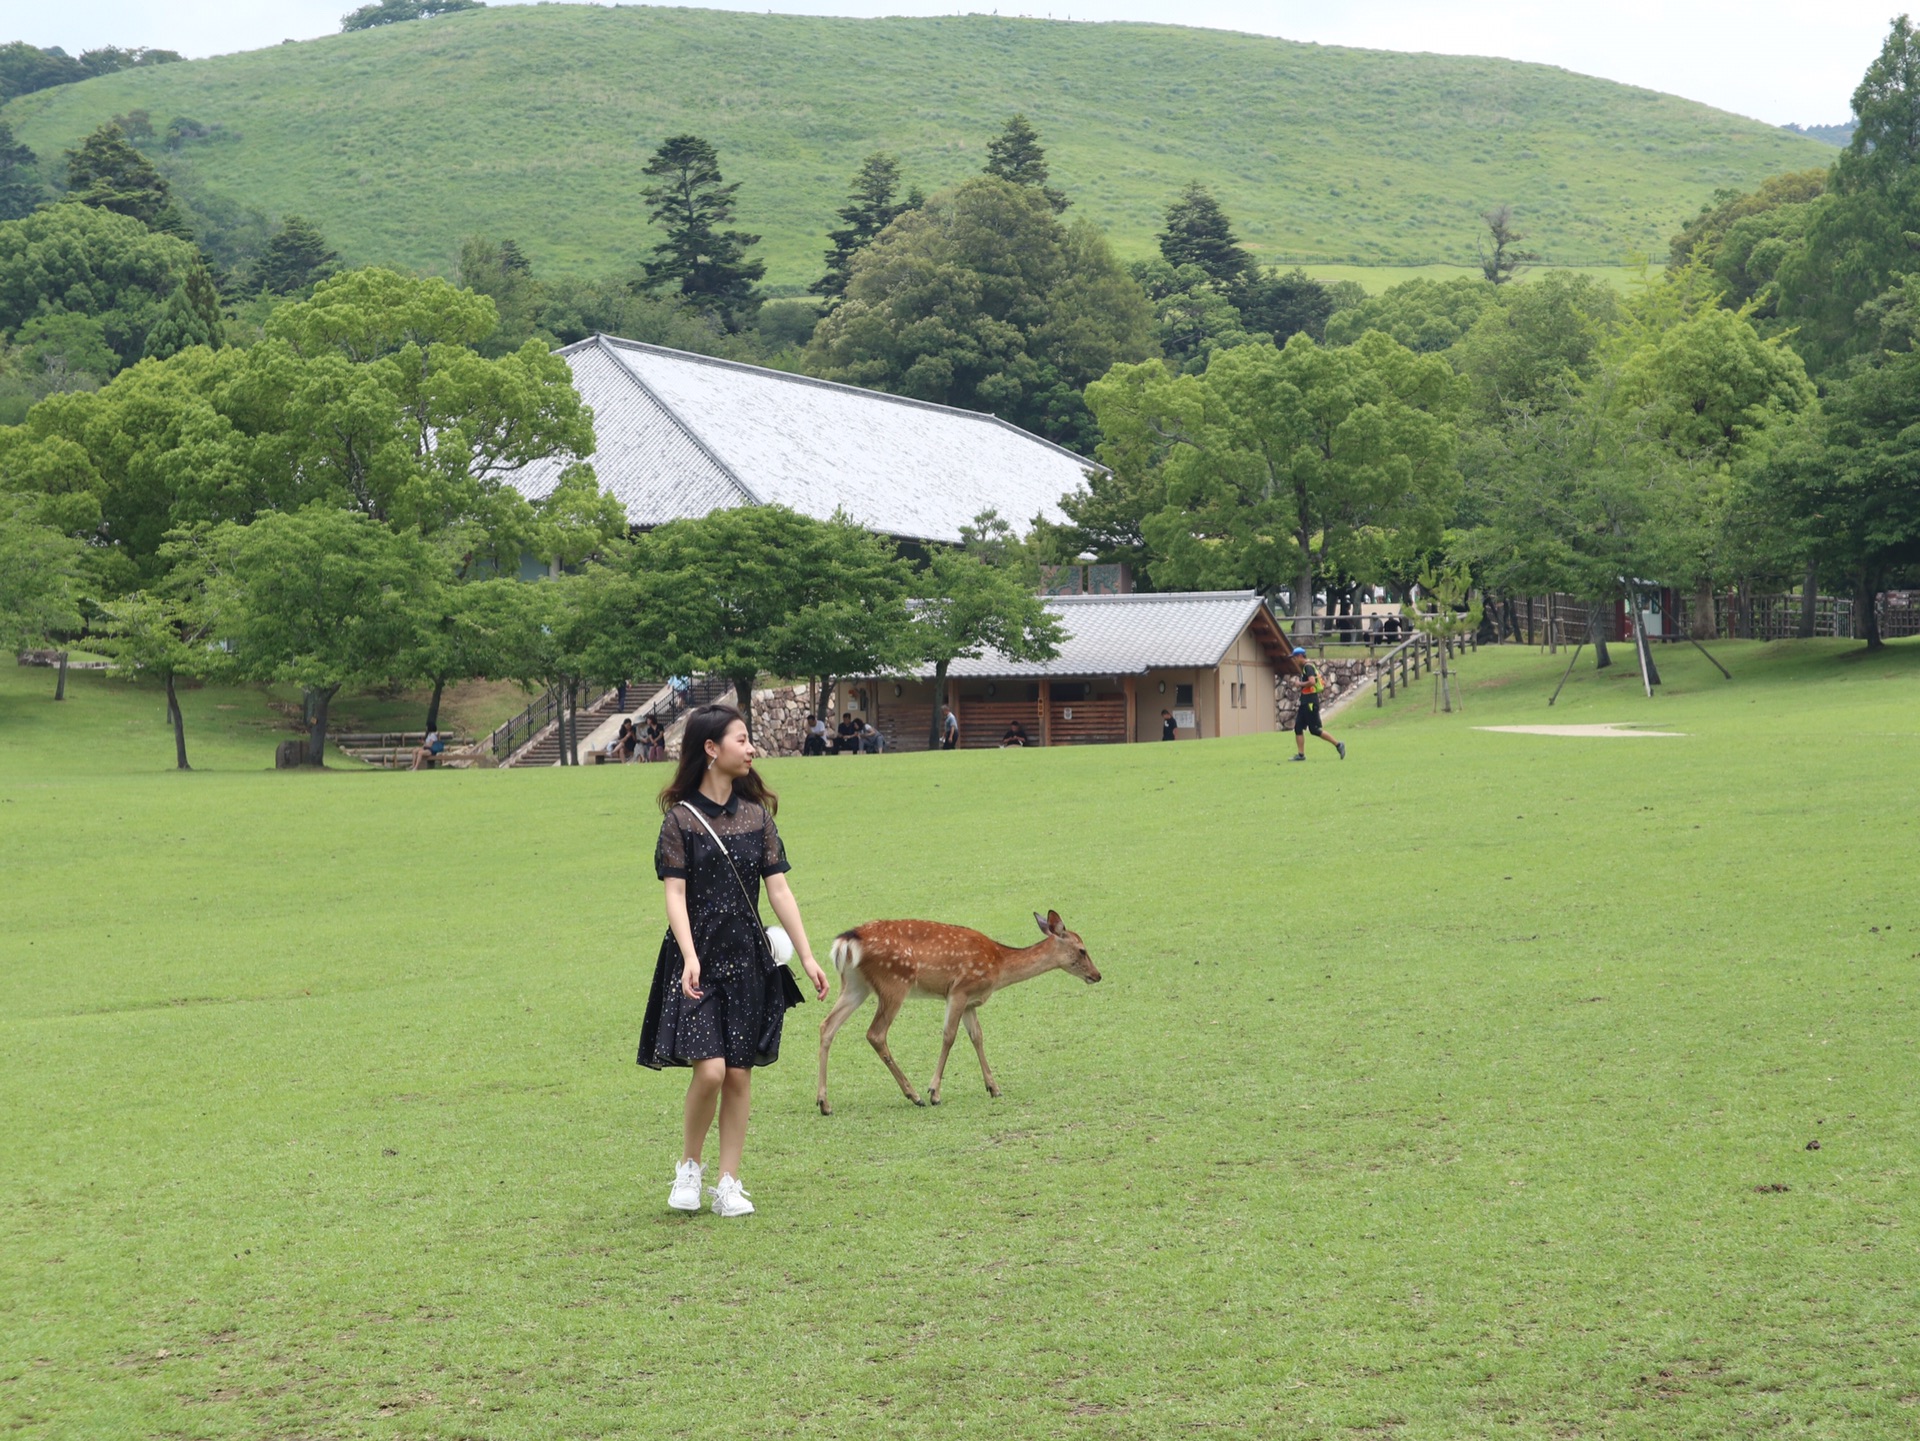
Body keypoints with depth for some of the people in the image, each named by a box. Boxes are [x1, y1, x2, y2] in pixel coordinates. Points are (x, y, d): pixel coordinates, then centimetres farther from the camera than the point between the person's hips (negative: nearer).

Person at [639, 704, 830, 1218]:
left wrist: (807, 956, 3)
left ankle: (728, 1184, 12)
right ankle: (688, 1167, 9)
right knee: (709, 1070, -14)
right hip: (698, 959, -4)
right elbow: (675, 894, -9)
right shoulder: (681, 817, -4)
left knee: (740, 1074, 3)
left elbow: (779, 890, 8)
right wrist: (690, 958, -23)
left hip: (748, 959, 4)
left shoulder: (756, 814, 8)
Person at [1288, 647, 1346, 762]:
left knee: (1314, 730, -7)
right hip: (1305, 703, 10)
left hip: (1310, 703, -10)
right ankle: (1300, 754, 3)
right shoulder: (1305, 667, 17)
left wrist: (1300, 684, -14)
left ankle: (1338, 744, 0)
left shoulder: (1308, 666, -13)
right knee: (1298, 728, 5)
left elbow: (1312, 682, -29)